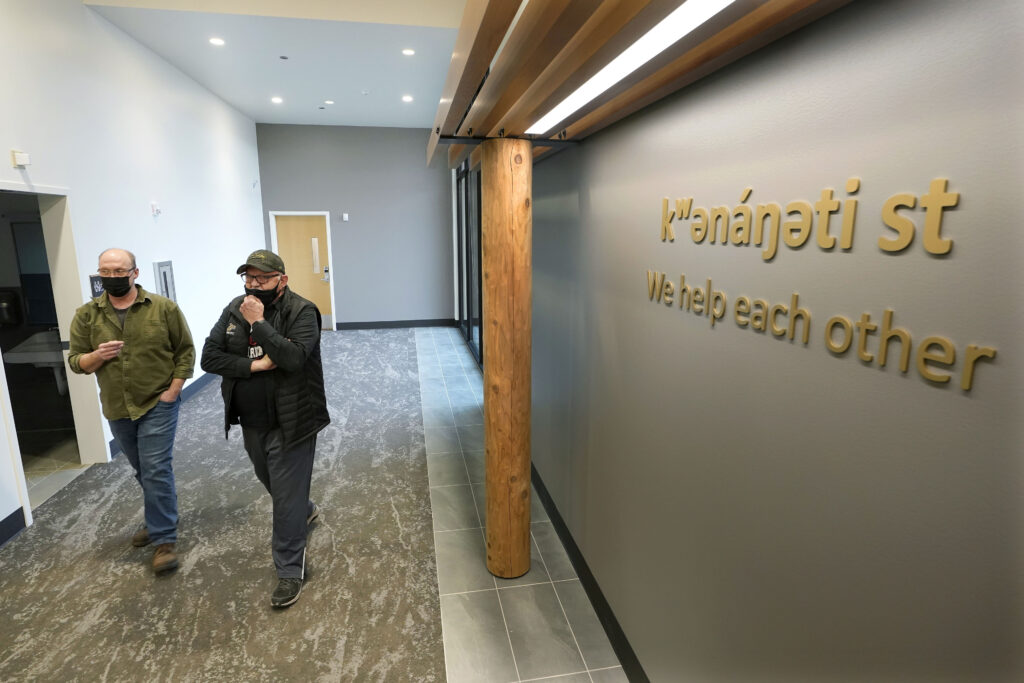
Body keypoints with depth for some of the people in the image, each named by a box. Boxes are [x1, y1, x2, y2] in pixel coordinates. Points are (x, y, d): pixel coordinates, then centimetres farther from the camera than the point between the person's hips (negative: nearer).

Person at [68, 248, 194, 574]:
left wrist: (173, 390, -11)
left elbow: (185, 350, -4)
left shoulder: (163, 308, -8)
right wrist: (96, 356, -19)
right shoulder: (86, 315, 0)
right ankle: (158, 520, 39)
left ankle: (164, 539, 5)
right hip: (117, 410, 4)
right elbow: (75, 361, 4)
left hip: (158, 404, -4)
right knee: (143, 472, 19)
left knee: (156, 471, -6)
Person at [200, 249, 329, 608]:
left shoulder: (302, 311, -14)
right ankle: (306, 511, 55)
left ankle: (290, 570, 16)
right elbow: (209, 357, -3)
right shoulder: (235, 309, 3)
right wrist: (253, 365, -16)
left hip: (290, 423, -6)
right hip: (251, 424, 7)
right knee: (272, 484, 26)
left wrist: (258, 323, -26)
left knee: (287, 497, 0)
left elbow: (294, 357, -29)